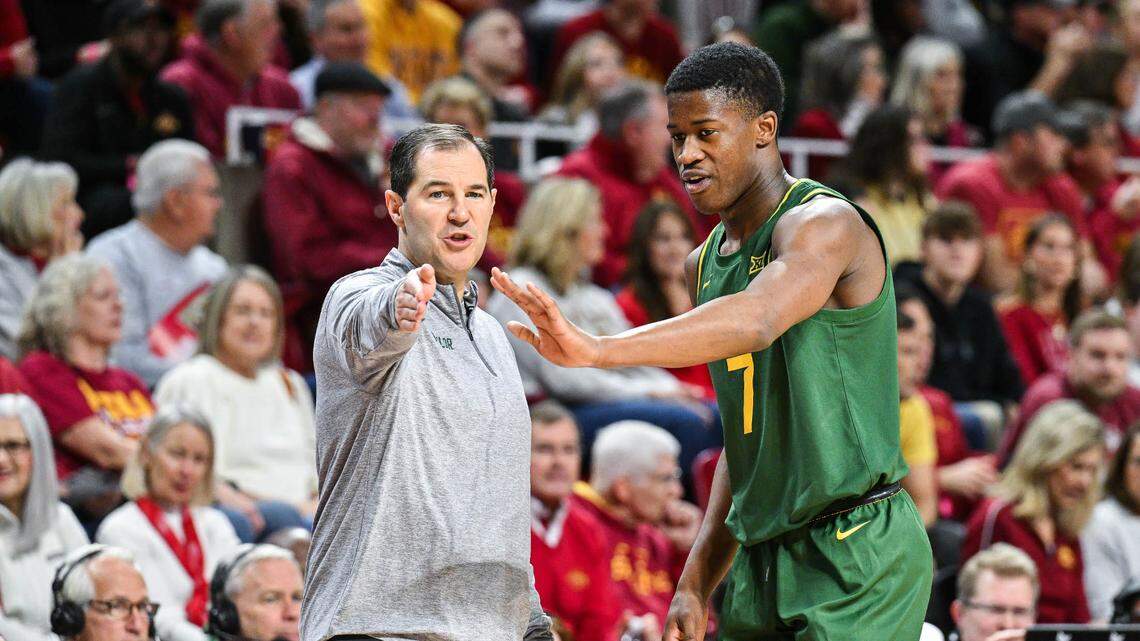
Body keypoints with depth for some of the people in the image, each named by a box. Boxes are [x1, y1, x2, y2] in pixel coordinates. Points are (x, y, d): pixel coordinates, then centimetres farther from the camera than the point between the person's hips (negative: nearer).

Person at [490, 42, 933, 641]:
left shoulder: (825, 224, -13)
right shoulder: (707, 264, 15)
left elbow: (755, 322, -36)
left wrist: (599, 349, -49)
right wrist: (696, 584, 11)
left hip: (859, 553, -8)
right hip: (761, 563, 8)